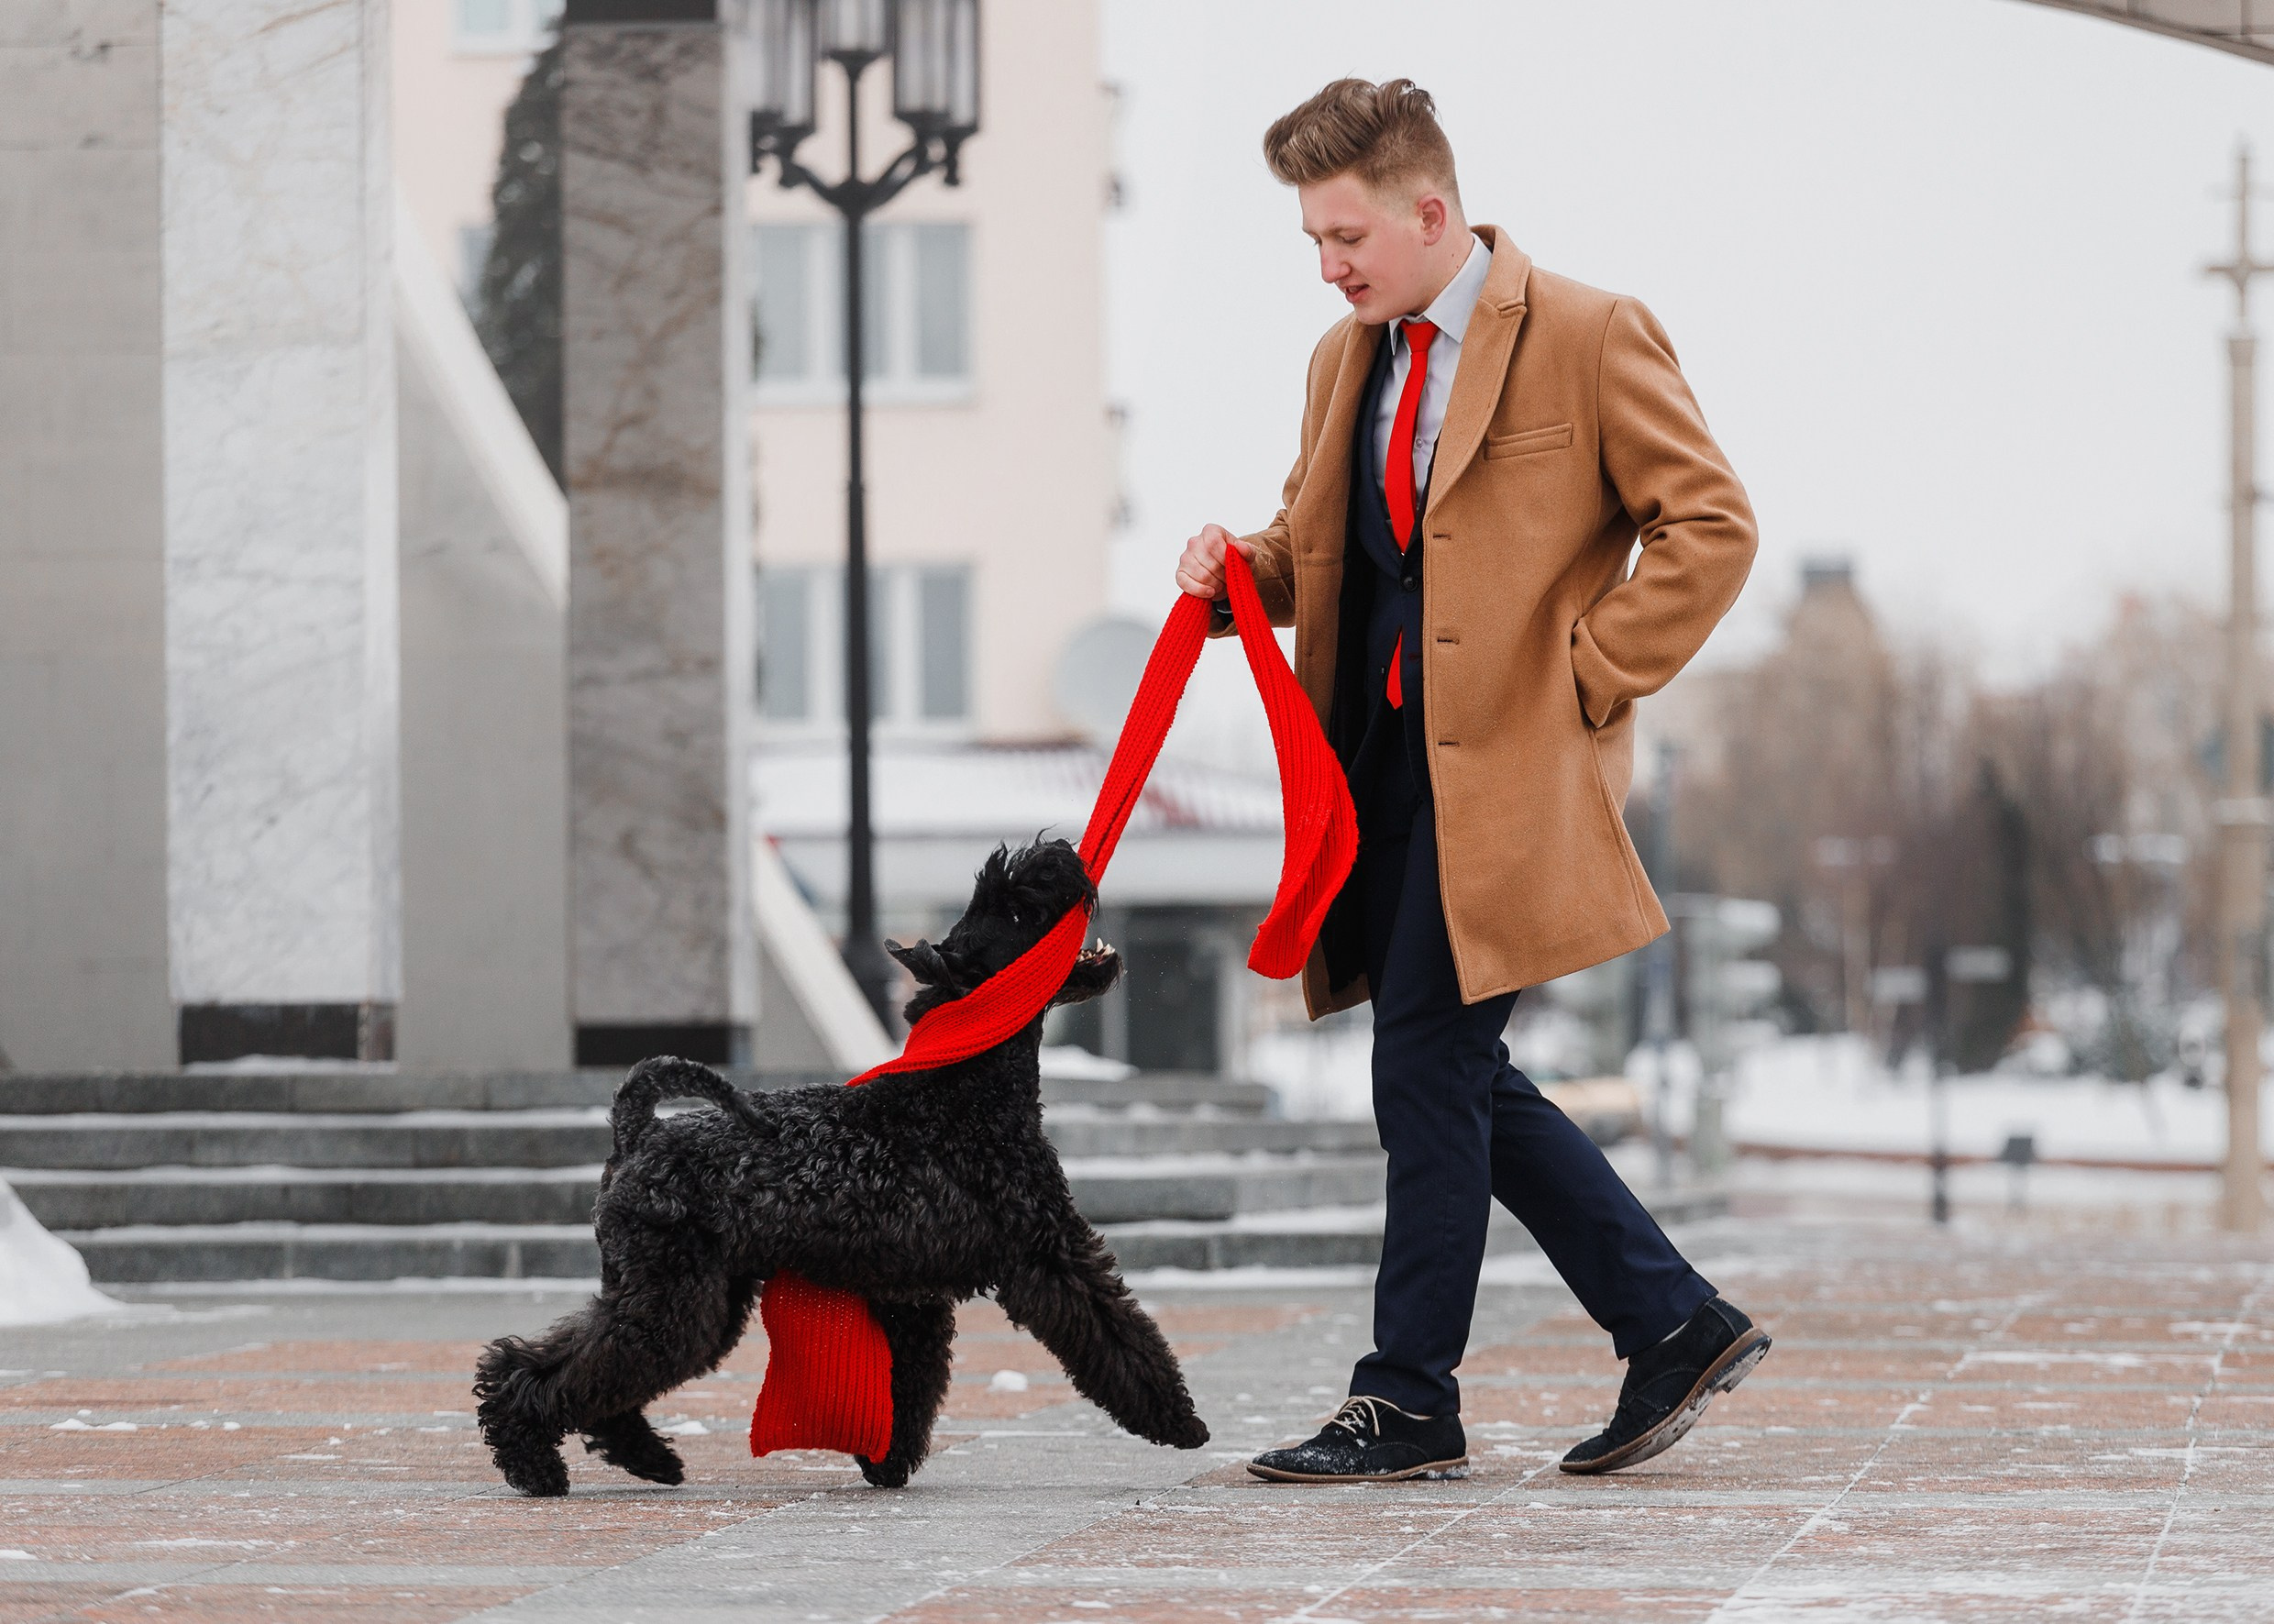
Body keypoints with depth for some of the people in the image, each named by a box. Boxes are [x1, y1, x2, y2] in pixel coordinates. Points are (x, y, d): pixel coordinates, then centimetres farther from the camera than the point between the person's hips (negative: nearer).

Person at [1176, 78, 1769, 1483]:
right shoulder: (1346, 361, 15)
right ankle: (1677, 1328, 17)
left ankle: (1409, 1405, 0)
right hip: (1388, 754, 8)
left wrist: (1585, 683, -11)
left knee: (1430, 1067, -8)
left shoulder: (1589, 338, -8)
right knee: (1454, 1076, 7)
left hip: (1508, 760, -8)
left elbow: (1713, 526, -9)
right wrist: (1251, 565, 3)